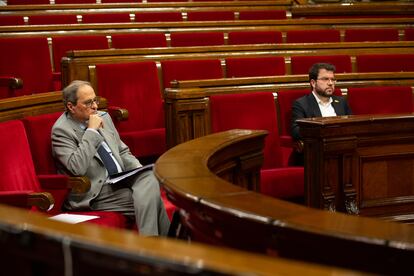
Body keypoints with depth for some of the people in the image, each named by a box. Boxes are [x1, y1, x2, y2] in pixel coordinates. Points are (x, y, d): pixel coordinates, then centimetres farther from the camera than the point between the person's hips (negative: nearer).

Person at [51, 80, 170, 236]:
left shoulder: (103, 117, 13)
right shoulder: (61, 130, -8)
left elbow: (123, 152, 22)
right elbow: (77, 168, -22)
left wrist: (140, 170, 2)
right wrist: (91, 131, -17)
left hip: (123, 180, 7)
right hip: (97, 193, -6)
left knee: (149, 179, -26)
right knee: (149, 199, -26)